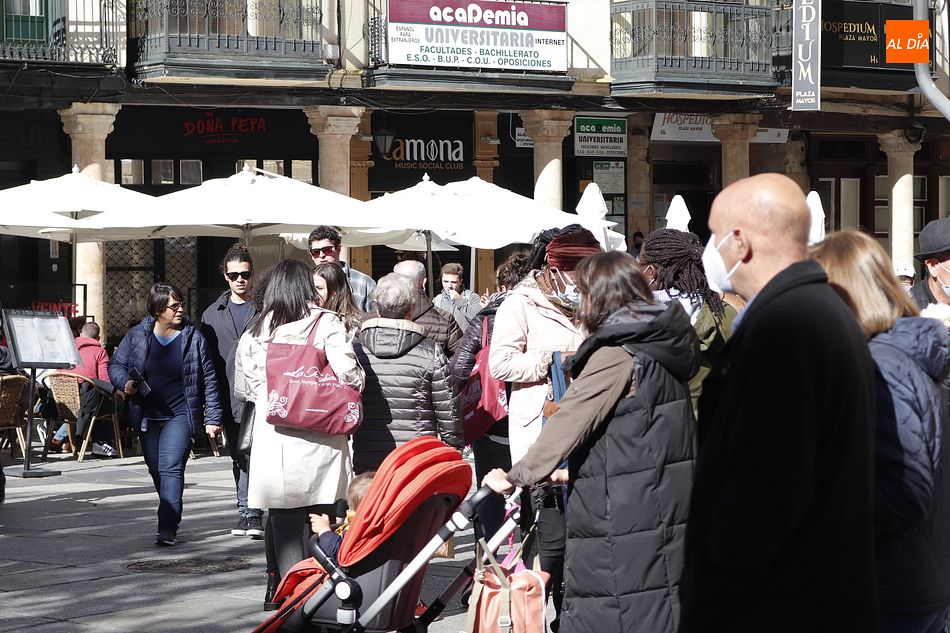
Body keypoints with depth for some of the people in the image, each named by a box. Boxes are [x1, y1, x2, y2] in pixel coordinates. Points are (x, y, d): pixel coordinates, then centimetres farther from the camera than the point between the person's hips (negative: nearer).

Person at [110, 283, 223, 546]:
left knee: (171, 469, -16)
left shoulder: (193, 337, -3)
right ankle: (171, 518, 30)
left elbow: (209, 379, 1)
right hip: (147, 417, 4)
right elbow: (116, 364, 10)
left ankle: (168, 528, -20)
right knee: (156, 471, 12)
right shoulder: (136, 336, 1)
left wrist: (212, 417, -2)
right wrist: (125, 382, -13)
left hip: (180, 416, -3)